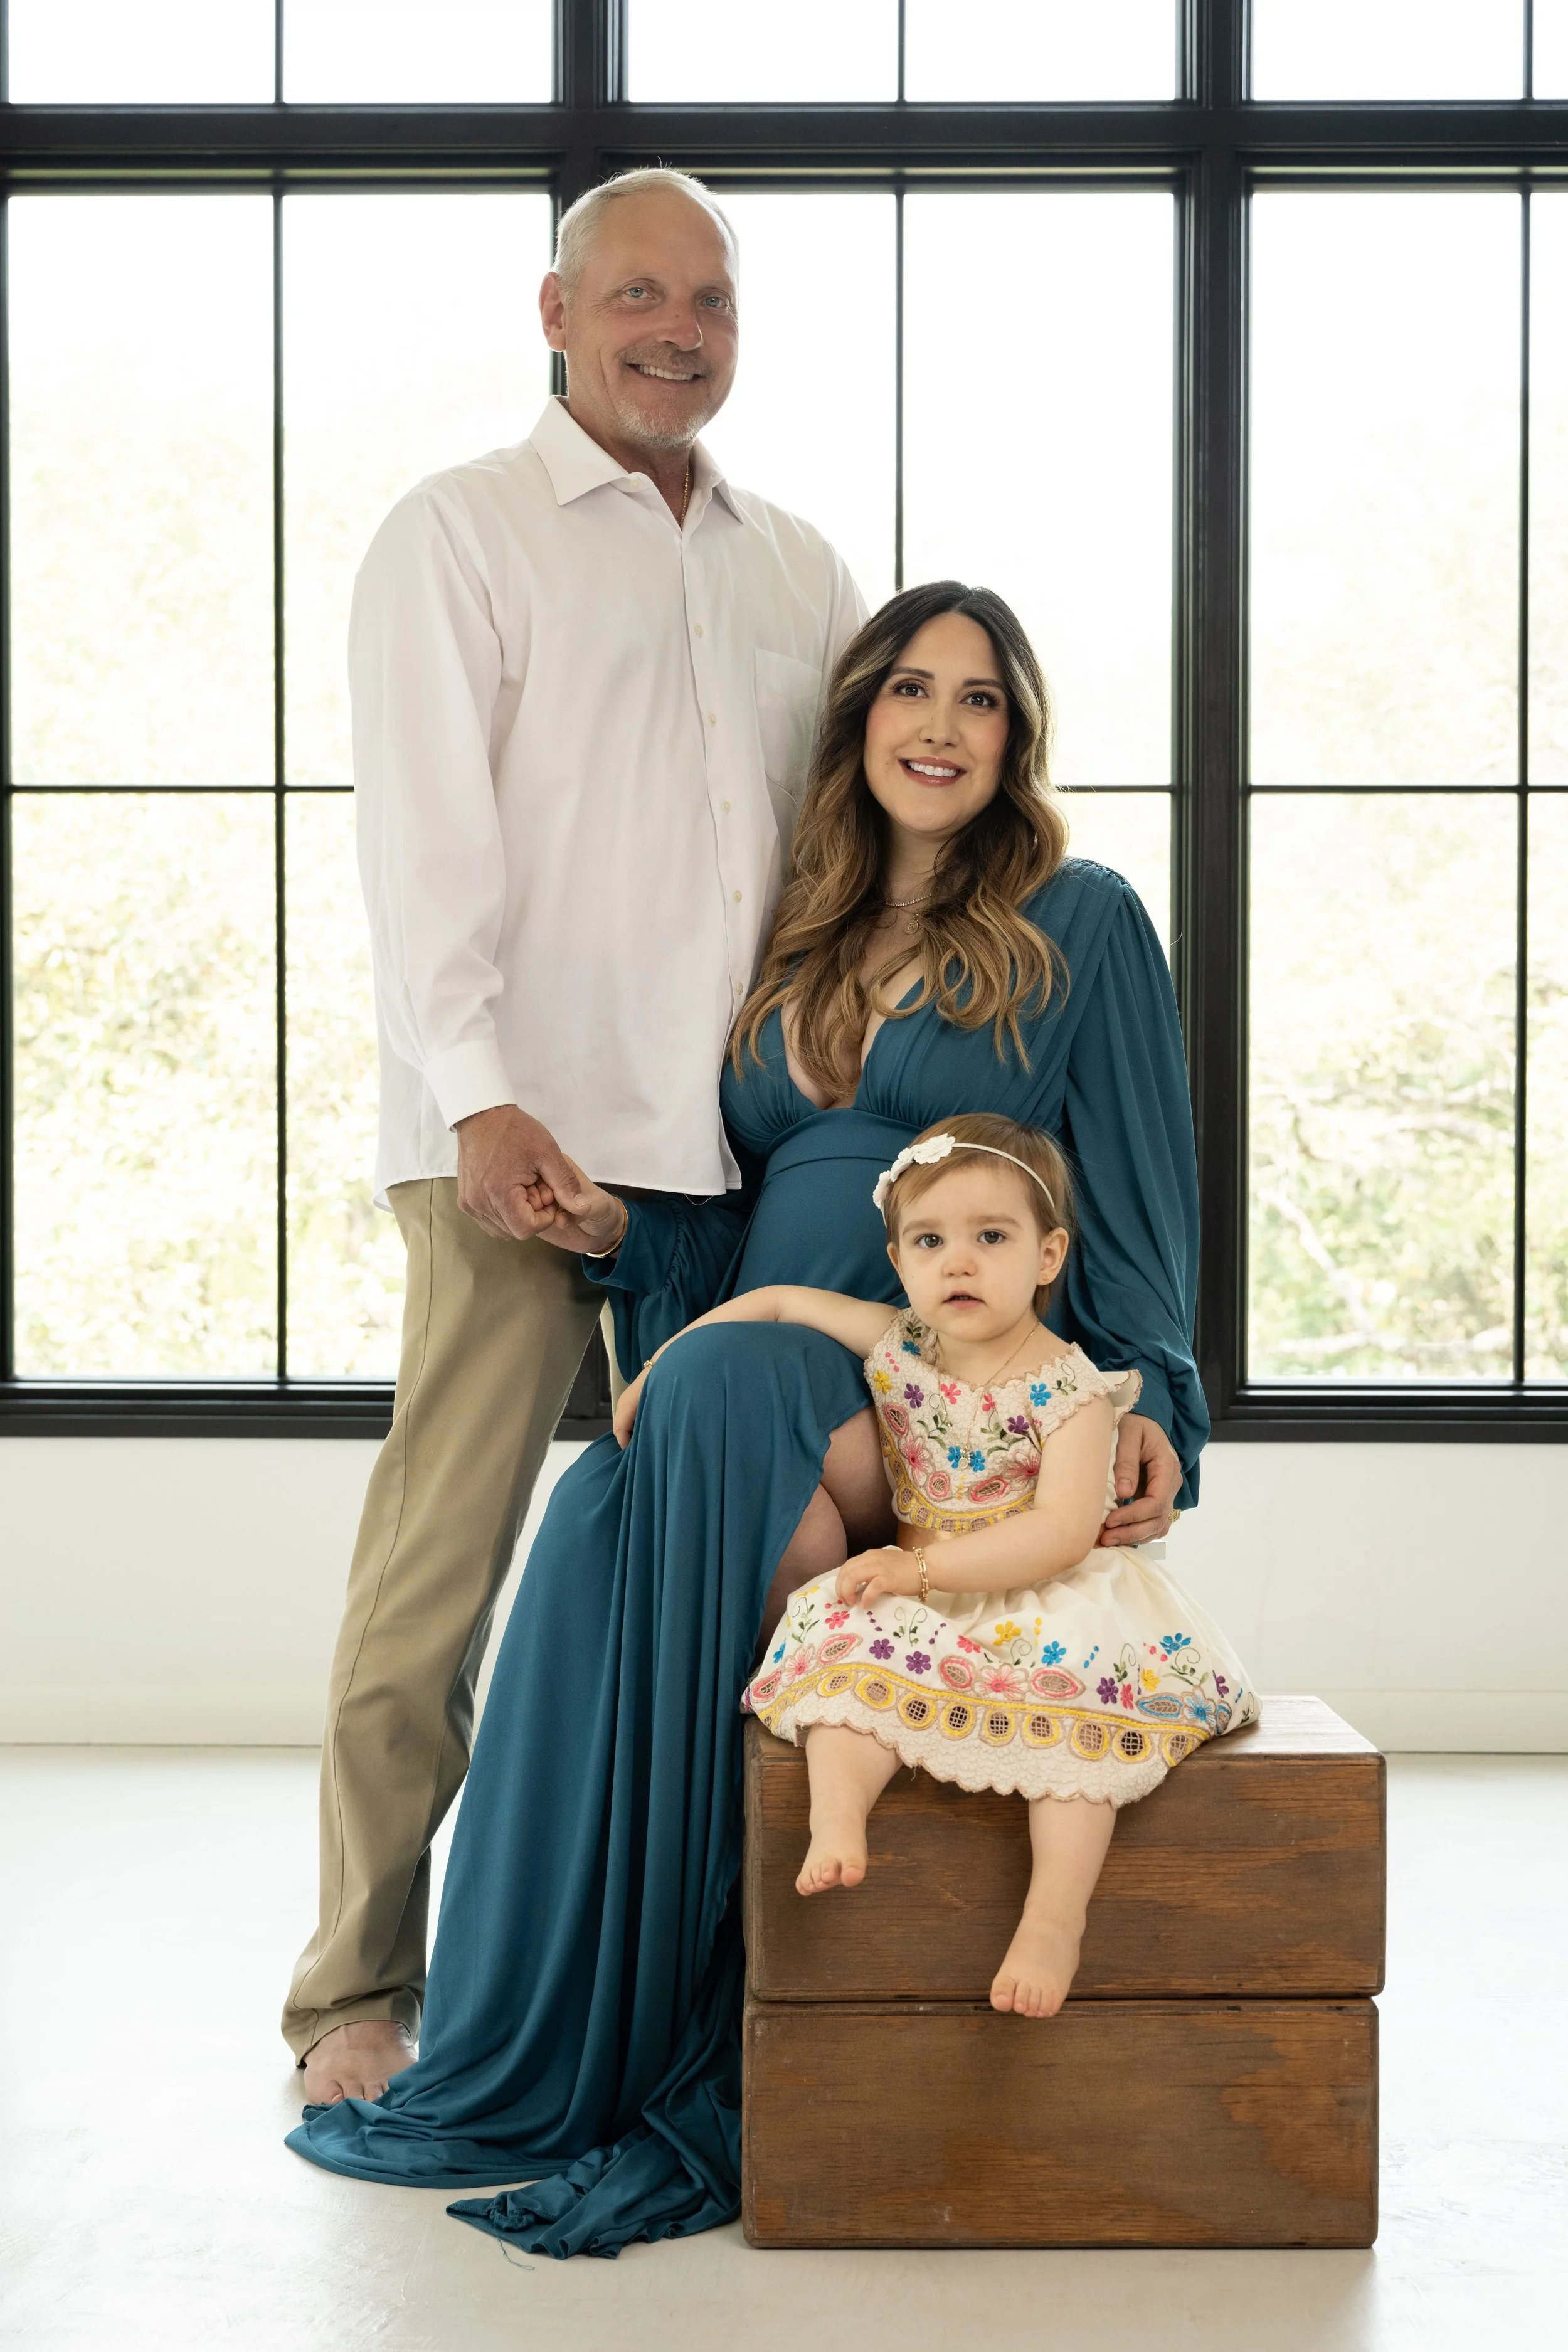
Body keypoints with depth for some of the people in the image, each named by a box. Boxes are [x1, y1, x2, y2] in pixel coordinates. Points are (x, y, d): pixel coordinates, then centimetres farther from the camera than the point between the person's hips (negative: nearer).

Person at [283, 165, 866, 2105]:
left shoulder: (797, 567, 21)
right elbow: (421, 831, -5)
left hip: (746, 1141, 5)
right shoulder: (457, 535, 6)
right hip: (519, 1134, -4)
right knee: (438, 1564, -4)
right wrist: (479, 1090, -17)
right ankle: (361, 1991, 8)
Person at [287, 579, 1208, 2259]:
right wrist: (621, 1232, 3)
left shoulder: (1080, 924, 8)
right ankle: (544, 2050, -24)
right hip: (757, 1392, 5)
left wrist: (1149, 1410, -12)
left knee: (723, 1388, -36)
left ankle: (691, 2051, -27)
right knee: (599, 1522, -29)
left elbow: (1138, 1203, 3)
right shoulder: (796, 951, 21)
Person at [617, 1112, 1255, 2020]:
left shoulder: (1070, 1390, -12)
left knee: (1080, 1669, -33)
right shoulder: (898, 1349, 3)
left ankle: (1056, 1912, -37)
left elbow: (1062, 1533, -23)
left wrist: (921, 1568, -25)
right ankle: (838, 1815, -44)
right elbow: (776, 1302, 12)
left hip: (1047, 1600, -4)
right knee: (845, 1629, -24)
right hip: (926, 1606, 4)